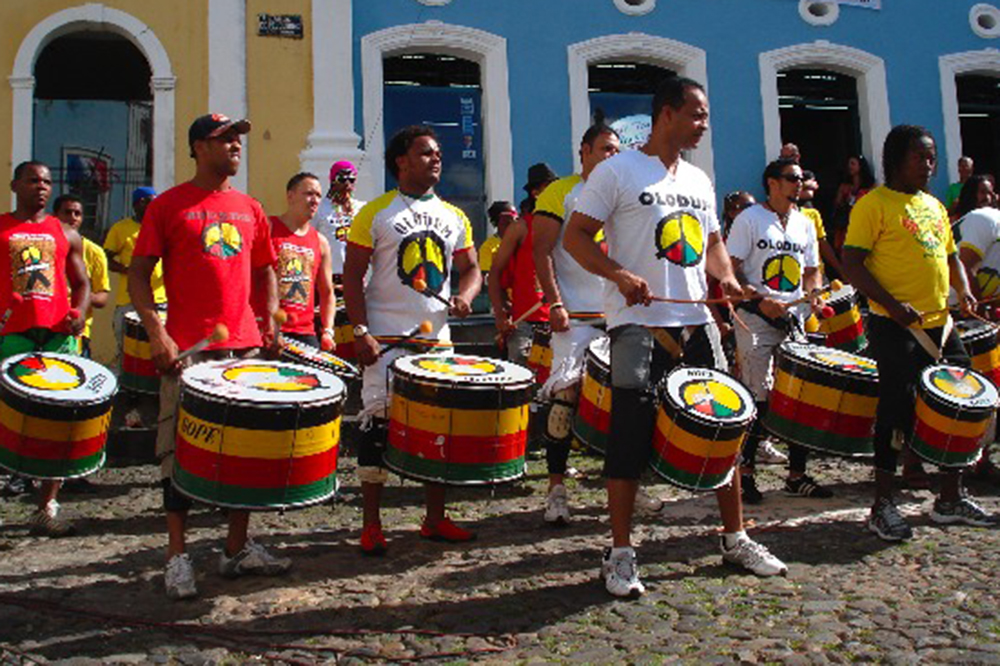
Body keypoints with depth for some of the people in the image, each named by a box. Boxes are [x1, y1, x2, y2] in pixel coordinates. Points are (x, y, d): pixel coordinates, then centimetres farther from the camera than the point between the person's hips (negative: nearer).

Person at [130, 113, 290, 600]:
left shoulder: (249, 209, 14)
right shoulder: (169, 205, 1)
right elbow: (139, 273, -2)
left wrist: (270, 318, 6)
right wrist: (156, 333, -14)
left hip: (244, 346, 5)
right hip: (187, 349, -5)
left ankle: (238, 548, 23)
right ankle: (177, 556, 12)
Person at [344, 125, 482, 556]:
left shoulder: (454, 217, 14)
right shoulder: (375, 213, 0)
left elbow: (471, 268, 18)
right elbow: (352, 277, -3)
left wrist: (466, 295, -5)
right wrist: (360, 332, -12)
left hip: (437, 338, 5)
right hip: (386, 340, -4)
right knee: (379, 423, -3)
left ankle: (435, 519, 22)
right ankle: (371, 526, 9)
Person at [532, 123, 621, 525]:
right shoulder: (561, 193, 2)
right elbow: (542, 251, -6)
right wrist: (554, 302, -15)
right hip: (576, 315, -5)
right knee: (567, 396, -8)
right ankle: (556, 489, 2)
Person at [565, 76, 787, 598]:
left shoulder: (699, 180, 18)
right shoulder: (617, 172, -2)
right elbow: (576, 236, -6)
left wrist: (725, 276, 4)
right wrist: (619, 275, -21)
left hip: (696, 321, 7)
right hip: (638, 324, -6)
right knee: (631, 438, -4)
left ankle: (736, 538, 26)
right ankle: (621, 554, 9)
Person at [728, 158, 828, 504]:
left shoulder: (805, 224, 17)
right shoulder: (749, 219, -1)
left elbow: (811, 271, 23)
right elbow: (731, 270, -7)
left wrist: (815, 295, 3)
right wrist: (761, 301, -18)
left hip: (794, 319, 6)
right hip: (756, 320, -5)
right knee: (758, 397, -7)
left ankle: (797, 475, 16)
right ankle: (745, 472, 7)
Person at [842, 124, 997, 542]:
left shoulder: (934, 206, 18)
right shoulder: (874, 204, -6)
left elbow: (950, 255, 26)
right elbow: (852, 264, -13)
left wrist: (963, 289, 6)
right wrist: (892, 304, -22)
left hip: (939, 323, 8)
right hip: (895, 329, -8)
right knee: (898, 412, -6)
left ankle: (951, 499, 25)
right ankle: (883, 507, 6)